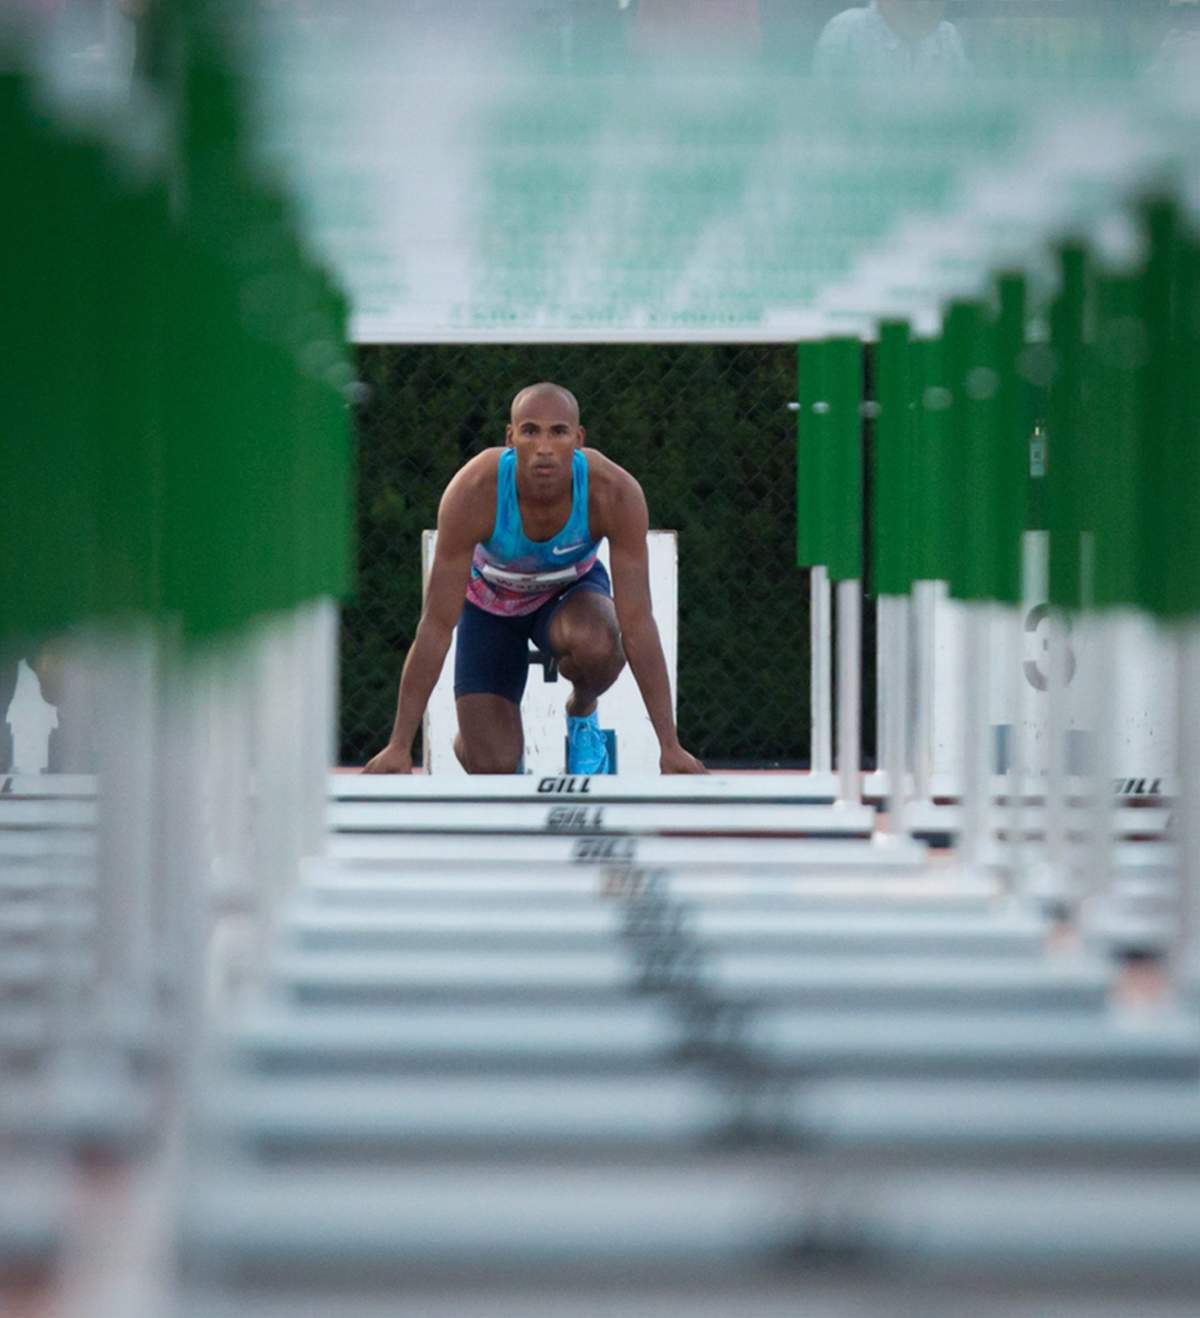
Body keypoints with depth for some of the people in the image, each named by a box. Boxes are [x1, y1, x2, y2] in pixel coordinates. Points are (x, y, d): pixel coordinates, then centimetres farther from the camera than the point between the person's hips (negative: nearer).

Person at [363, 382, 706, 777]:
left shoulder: (615, 492, -33)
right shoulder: (472, 492, -35)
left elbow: (638, 623, -29)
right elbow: (436, 626, -31)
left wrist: (670, 747, -31)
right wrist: (399, 748, -30)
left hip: (571, 590, 0)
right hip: (491, 598, 0)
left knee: (596, 645, -37)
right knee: (492, 766, -14)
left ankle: (582, 714, 0)